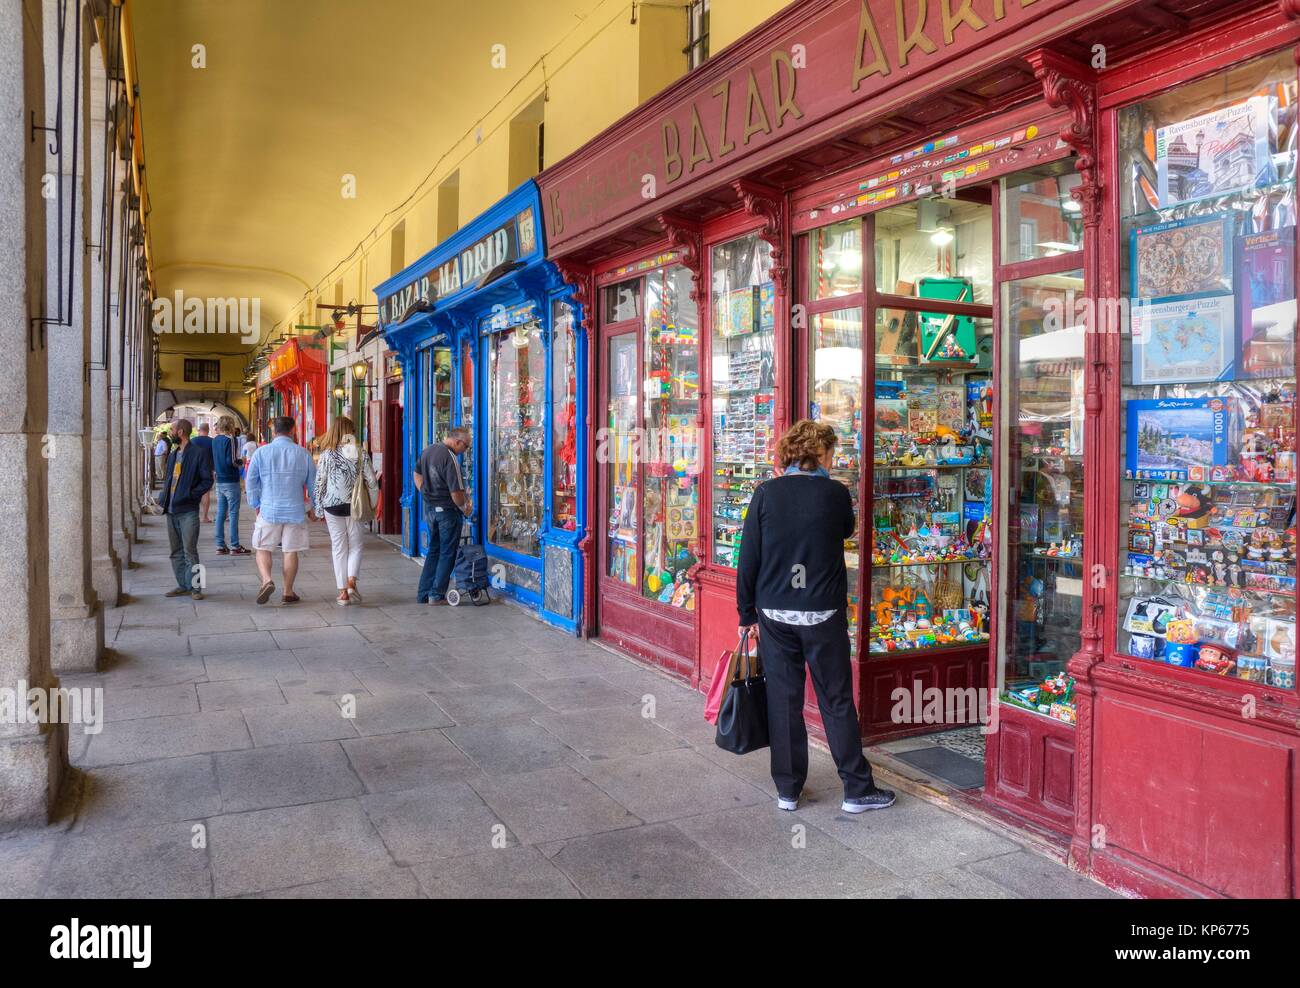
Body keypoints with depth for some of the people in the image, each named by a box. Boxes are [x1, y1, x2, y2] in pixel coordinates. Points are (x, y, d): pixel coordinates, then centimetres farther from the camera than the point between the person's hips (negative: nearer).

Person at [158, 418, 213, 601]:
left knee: (190, 550, -7)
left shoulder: (198, 453, -7)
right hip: (171, 510, 8)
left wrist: (191, 494, -17)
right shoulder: (172, 455, 16)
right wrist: (164, 497, 8)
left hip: (188, 510, -8)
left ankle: (195, 587, 0)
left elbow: (207, 481, -9)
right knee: (176, 551, 11)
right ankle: (183, 585, 19)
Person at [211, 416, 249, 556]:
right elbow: (231, 461, -19)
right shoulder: (231, 439, -13)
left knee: (220, 513, 10)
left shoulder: (214, 439, 10)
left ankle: (220, 546, 12)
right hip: (231, 481, -7)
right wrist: (240, 462, -1)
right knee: (233, 514, -2)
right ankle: (234, 546, 0)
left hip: (219, 481, 7)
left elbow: (211, 459, 14)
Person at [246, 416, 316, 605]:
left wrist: (255, 505, 14)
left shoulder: (261, 452, -3)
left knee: (263, 549, 10)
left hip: (269, 511, -1)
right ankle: (288, 593, 13)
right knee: (290, 551, 7)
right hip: (295, 511, 1)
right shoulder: (303, 454, -1)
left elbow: (251, 482, 2)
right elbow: (313, 484, 4)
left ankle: (267, 580, -12)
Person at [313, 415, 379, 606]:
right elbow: (371, 481, -3)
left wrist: (319, 509, 7)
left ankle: (343, 591, 8)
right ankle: (351, 582, -9)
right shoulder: (360, 453, -2)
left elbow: (320, 482, -3)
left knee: (339, 548, 8)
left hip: (333, 506, 0)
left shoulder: (327, 454, -5)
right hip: (354, 505, 0)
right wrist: (372, 504, 8)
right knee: (355, 546, 11)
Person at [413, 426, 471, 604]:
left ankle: (423, 593, 20)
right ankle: (437, 595, 6)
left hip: (430, 508, 8)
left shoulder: (428, 451, 6)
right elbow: (456, 492, -22)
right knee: (447, 554, 4)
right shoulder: (450, 459, -21)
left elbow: (417, 474, 18)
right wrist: (465, 508, -6)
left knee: (433, 550, 17)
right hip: (447, 511, -8)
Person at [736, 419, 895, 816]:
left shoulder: (766, 493, -5)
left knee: (783, 701, 10)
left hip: (775, 614, 2)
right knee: (837, 701, 9)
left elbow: (749, 557, -3)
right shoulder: (836, 493, -7)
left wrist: (746, 612, 6)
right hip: (823, 615, -1)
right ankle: (858, 789, 16)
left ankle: (787, 789, 19)